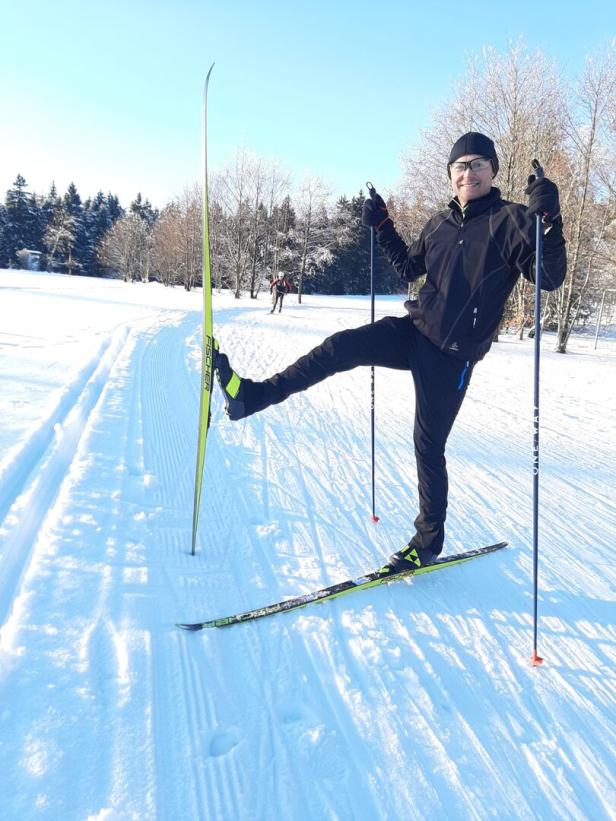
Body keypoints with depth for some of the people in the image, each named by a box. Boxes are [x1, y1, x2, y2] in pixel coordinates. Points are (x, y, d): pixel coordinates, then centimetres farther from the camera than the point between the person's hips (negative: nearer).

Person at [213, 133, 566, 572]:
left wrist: (550, 219, -30)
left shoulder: (511, 220, -8)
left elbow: (550, 278, -16)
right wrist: (382, 226, 15)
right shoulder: (440, 223, 10)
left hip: (452, 355, -5)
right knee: (340, 346, -14)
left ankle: (429, 538, 19)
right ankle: (255, 394, -6)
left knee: (429, 444, 1)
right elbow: (409, 268, 23)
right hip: (414, 330, 5)